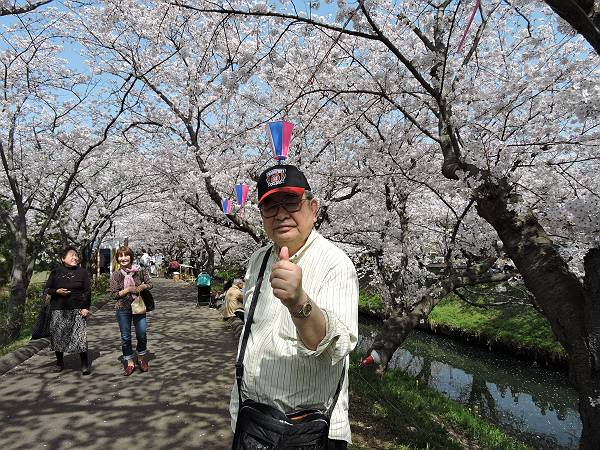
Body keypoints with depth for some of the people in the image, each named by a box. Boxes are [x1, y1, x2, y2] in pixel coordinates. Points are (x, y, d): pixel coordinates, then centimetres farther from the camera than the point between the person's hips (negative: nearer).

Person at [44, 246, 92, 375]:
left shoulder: (82, 272, 5)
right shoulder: (55, 272, 8)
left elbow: (87, 291, 3)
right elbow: (47, 289, 11)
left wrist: (86, 307, -6)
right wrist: (57, 291, -10)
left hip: (77, 310, -2)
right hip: (58, 310, 2)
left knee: (80, 337, -7)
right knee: (58, 336, 8)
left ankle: (85, 364, 2)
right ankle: (60, 362, 27)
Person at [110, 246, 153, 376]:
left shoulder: (140, 271, -3)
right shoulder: (116, 275, -4)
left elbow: (150, 284, 7)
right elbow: (114, 294, -4)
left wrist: (142, 287, -13)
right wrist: (128, 289, -17)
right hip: (123, 309, 0)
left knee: (142, 335, 4)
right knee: (125, 337, 6)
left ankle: (141, 358, 28)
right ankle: (129, 363, 22)